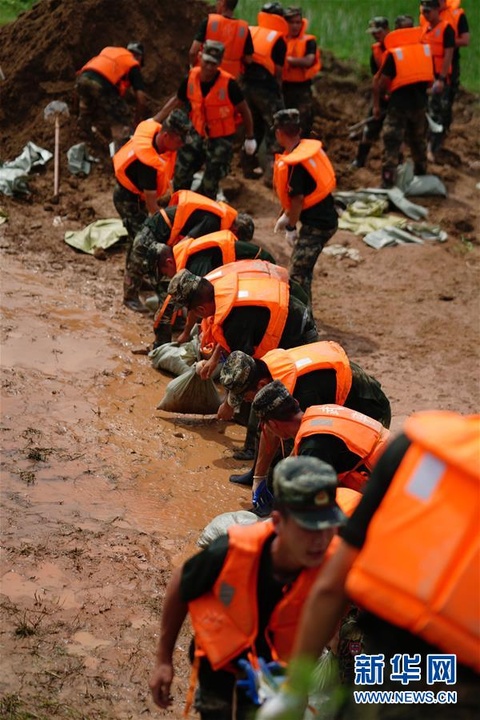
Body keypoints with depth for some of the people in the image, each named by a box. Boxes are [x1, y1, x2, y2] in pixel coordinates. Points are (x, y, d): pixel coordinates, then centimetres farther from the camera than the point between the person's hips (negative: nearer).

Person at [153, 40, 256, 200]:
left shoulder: (228, 84, -25)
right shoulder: (191, 78, -12)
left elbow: (244, 110, -11)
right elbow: (176, 101, 4)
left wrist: (249, 138, -3)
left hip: (221, 139, -4)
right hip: (198, 134, 4)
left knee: (210, 184, 1)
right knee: (181, 172, 4)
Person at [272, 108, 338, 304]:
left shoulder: (293, 164, -23)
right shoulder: (310, 147, 5)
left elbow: (297, 200, -18)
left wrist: (290, 227, -2)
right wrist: (286, 216, 19)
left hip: (316, 225, -10)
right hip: (327, 218, 10)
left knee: (298, 274, -4)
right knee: (304, 268, 22)